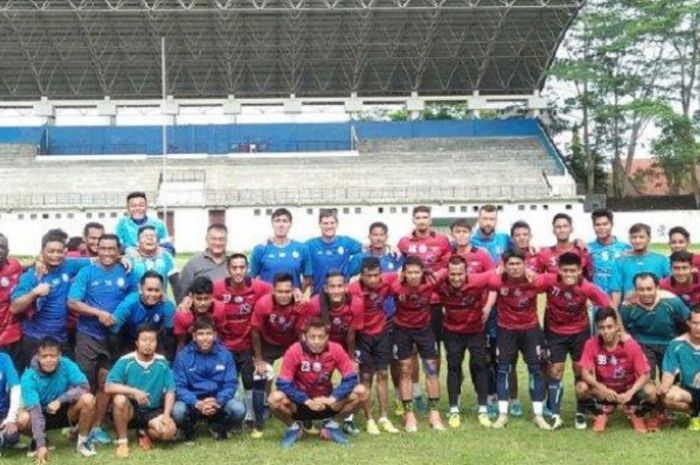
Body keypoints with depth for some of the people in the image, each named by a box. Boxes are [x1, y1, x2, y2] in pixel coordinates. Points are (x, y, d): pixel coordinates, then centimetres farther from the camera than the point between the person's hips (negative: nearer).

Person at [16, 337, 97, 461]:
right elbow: (35, 411, -32)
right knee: (22, 419, -33)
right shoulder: (29, 377, -25)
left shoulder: (67, 365, -20)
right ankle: (39, 440, 2)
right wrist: (41, 445, -38)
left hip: (65, 412, 1)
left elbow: (84, 386, -25)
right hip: (42, 415, 0)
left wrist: (60, 400, -35)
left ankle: (82, 441, -6)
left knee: (88, 399, -28)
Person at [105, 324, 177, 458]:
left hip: (153, 411, 1)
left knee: (169, 430, -27)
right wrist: (134, 391, -34)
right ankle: (122, 441, -12)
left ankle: (144, 433, 10)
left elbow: (170, 391, -5)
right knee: (119, 399, -35)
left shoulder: (162, 363, -5)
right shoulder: (125, 361, -13)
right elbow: (108, 387, -21)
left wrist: (166, 415, -20)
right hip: (130, 409, -1)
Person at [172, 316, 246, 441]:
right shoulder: (183, 356, -8)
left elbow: (231, 384, -5)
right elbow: (179, 387, -12)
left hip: (218, 400, 1)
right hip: (192, 401, -1)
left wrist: (217, 401, -25)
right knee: (177, 411, -33)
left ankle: (217, 427, 9)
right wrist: (198, 404, -28)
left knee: (239, 409, -27)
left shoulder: (225, 354, -4)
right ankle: (189, 431, 6)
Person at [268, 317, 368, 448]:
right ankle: (293, 427, 1)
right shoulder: (294, 351, -21)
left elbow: (351, 378, -14)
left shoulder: (335, 350, -15)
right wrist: (307, 401, -29)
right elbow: (283, 384, -21)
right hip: (301, 404, -2)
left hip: (327, 402, 2)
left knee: (361, 392, -18)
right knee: (275, 398, -32)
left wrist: (331, 399, -26)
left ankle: (332, 426, 5)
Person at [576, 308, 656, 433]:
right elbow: (585, 373, -18)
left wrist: (630, 393, -32)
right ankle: (601, 413, 2)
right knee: (581, 388, -29)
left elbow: (644, 374, -17)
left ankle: (636, 415, 4)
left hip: (628, 390, 0)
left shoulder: (631, 345, -17)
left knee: (650, 391, -29)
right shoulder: (591, 344, -16)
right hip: (604, 391, 0)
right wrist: (602, 389, -34)